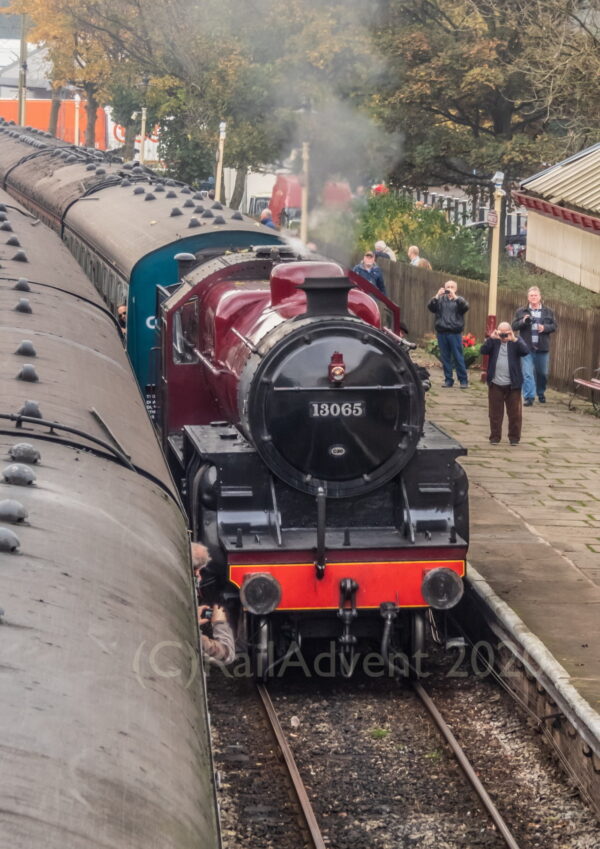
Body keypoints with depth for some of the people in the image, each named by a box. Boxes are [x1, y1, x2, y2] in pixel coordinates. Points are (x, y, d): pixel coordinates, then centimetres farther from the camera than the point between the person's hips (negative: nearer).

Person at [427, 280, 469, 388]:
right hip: (442, 333, 2)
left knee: (458, 357, -3)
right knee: (445, 358, 5)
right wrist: (437, 296, -17)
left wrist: (454, 296, -21)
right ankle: (448, 379, 12)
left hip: (455, 333, -2)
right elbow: (430, 307, -4)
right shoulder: (440, 300, 10)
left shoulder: (458, 300, 7)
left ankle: (463, 380, 2)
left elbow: (465, 306, -12)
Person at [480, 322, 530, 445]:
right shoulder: (494, 341, 4)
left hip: (512, 384, -1)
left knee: (514, 412, 4)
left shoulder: (516, 341, 1)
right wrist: (491, 338, -22)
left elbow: (525, 352, -16)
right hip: (495, 384, 1)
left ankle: (514, 437, 14)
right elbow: (483, 351, -10)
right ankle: (495, 436, 16)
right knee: (495, 412, 6)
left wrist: (514, 340, -27)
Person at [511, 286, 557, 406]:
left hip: (542, 348, 2)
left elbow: (554, 326, 5)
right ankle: (529, 397, -8)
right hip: (527, 347, -2)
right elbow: (514, 326, 2)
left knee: (542, 373, 13)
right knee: (527, 373, -9)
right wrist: (523, 321, -16)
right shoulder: (521, 311, 4)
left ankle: (541, 393, 34)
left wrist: (544, 328, -14)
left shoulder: (548, 311, 7)